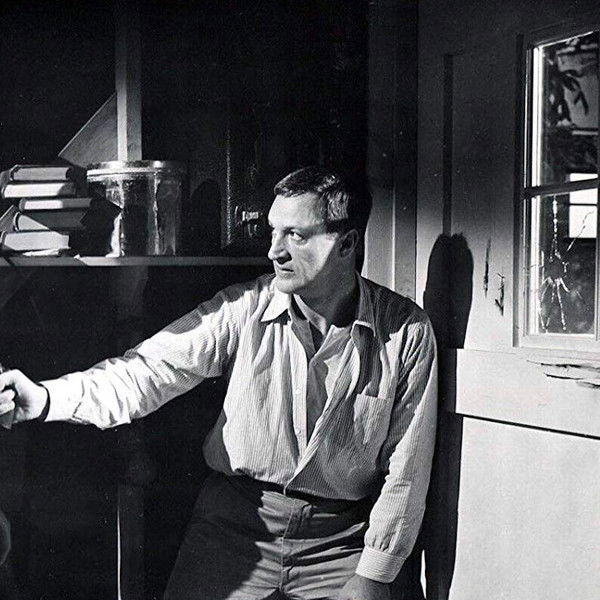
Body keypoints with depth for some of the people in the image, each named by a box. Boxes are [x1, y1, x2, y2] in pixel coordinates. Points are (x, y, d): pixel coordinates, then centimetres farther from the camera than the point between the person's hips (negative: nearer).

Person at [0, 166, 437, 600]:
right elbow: (152, 369, -14)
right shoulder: (243, 310, -6)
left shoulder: (408, 332, -7)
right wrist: (47, 399, -30)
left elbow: (404, 470, -4)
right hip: (235, 523, 1)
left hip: (341, 539, 0)